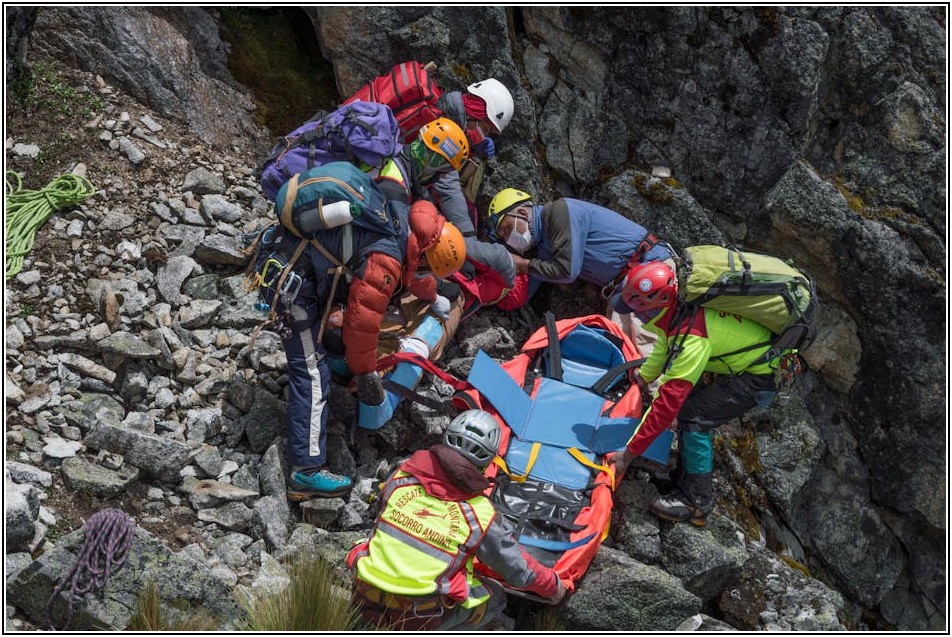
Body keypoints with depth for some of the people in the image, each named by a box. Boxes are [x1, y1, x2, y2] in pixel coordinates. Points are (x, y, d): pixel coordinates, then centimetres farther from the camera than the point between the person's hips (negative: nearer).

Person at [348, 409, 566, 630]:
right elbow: (518, 571, 5)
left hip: (366, 600, 4)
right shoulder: (480, 513, -8)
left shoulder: (400, 477, 0)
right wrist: (553, 586, 25)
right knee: (494, 597, 17)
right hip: (418, 618, -4)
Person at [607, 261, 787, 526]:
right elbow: (662, 351, 13)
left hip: (760, 377, -9)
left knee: (693, 418, -17)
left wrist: (628, 455, -29)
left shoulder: (693, 339, -35)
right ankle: (685, 476, 18)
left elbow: (666, 404, -34)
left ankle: (696, 502, -5)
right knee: (686, 402, 7)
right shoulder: (678, 307, -10)